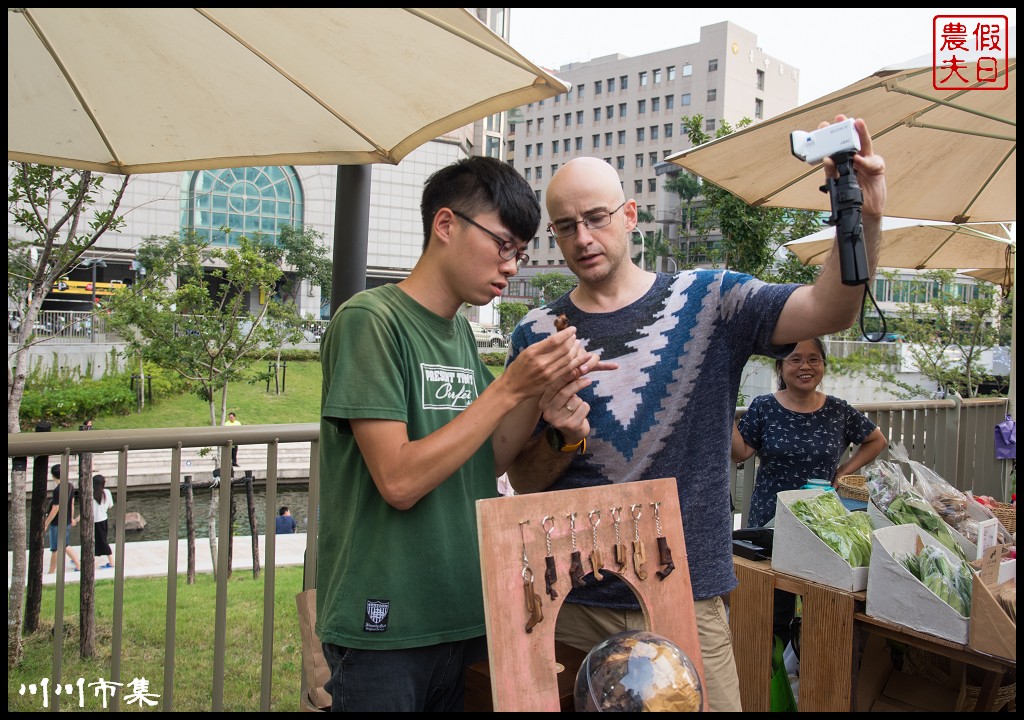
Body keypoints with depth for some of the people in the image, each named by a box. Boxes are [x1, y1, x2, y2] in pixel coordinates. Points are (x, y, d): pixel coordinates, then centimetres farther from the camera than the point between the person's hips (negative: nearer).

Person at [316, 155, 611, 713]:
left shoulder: (461, 334, 7)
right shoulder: (371, 319, -15)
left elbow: (481, 467, 8)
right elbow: (400, 481, -22)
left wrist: (542, 395, -7)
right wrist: (509, 388, -21)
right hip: (384, 630, -7)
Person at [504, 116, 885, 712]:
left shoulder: (707, 300, -2)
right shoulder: (537, 336, 1)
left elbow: (830, 310, -15)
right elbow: (523, 480, 3)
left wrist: (866, 217, -30)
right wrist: (563, 439, -18)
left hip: (687, 596, -1)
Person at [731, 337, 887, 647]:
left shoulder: (839, 411, 5)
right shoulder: (763, 407, 0)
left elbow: (877, 440, 18)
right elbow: (740, 453, -4)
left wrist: (845, 470, 6)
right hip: (771, 519, -1)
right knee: (775, 606, -1)